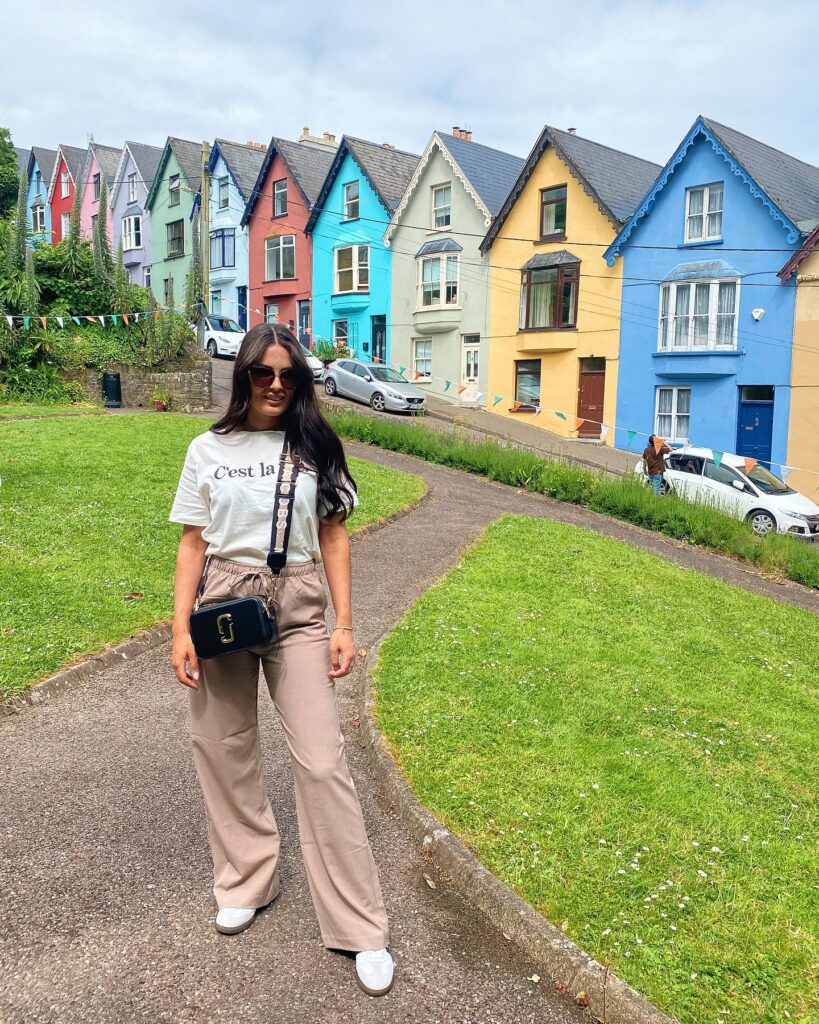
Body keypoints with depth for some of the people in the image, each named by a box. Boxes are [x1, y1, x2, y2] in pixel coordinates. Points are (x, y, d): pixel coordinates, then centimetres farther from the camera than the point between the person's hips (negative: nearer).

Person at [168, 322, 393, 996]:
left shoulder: (315, 447, 3)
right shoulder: (208, 450, 5)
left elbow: (334, 537, 5)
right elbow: (193, 544, 5)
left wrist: (344, 626, -1)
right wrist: (181, 630, -3)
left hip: (296, 610, -1)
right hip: (222, 607, 2)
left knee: (322, 763, -4)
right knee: (225, 751, 9)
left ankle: (362, 929, 7)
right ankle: (246, 881, 33)